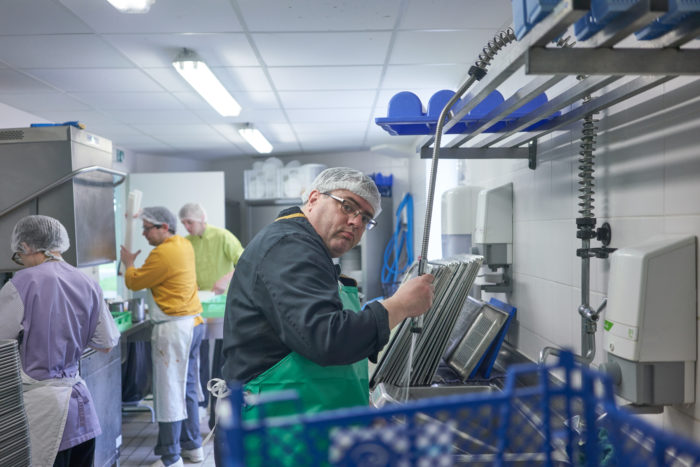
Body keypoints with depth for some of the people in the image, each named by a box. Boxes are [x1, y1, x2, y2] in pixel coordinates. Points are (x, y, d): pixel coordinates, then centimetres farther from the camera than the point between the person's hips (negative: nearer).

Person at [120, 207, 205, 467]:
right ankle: (192, 446, 27)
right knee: (188, 388, 16)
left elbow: (133, 282, -9)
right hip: (192, 323, 10)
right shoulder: (184, 245, 9)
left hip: (174, 328, -10)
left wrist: (128, 263, 11)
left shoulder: (164, 254, -18)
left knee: (169, 391, -2)